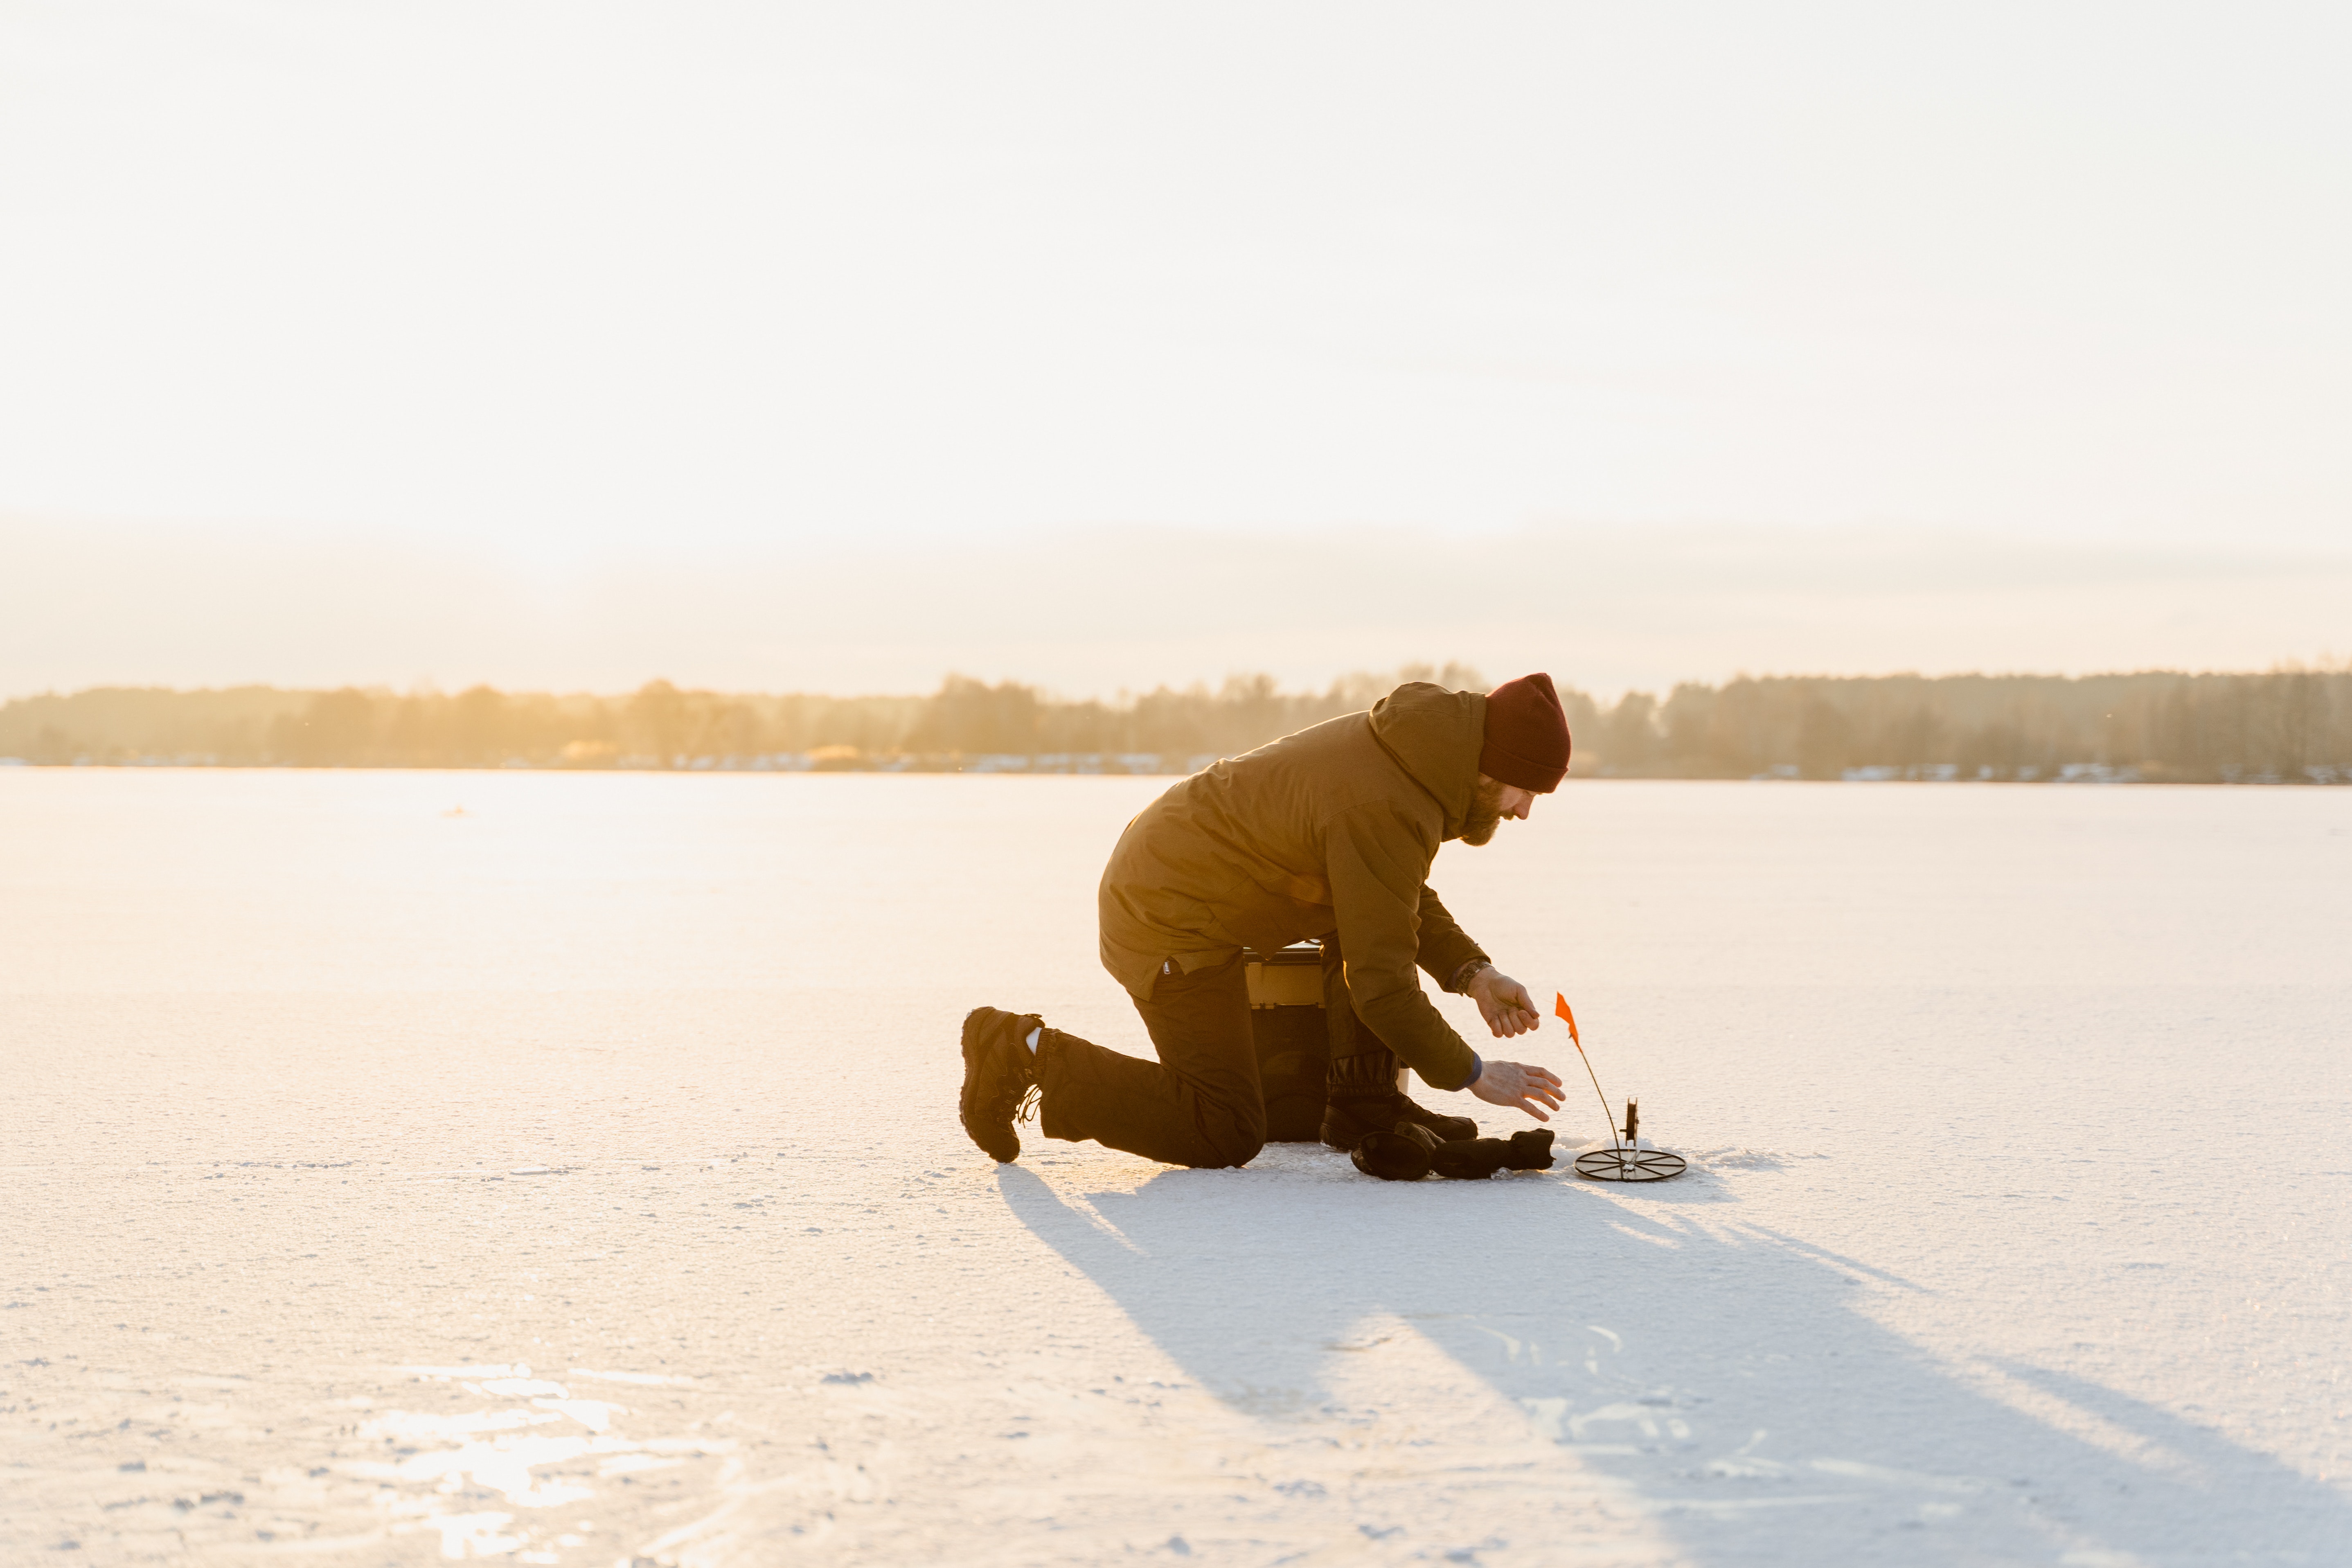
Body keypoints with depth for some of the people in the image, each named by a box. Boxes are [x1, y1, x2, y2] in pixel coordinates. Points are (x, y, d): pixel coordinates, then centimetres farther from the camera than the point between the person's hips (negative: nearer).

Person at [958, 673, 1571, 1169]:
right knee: (1227, 1137, -5)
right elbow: (1380, 982, -26)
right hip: (1171, 919, -10)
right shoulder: (1384, 813, -28)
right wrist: (1473, 1075, -15)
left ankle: (1365, 1104, 10)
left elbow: (1405, 902, 18)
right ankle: (1028, 1054, -3)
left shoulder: (1400, 750, 2)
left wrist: (1471, 973, 3)